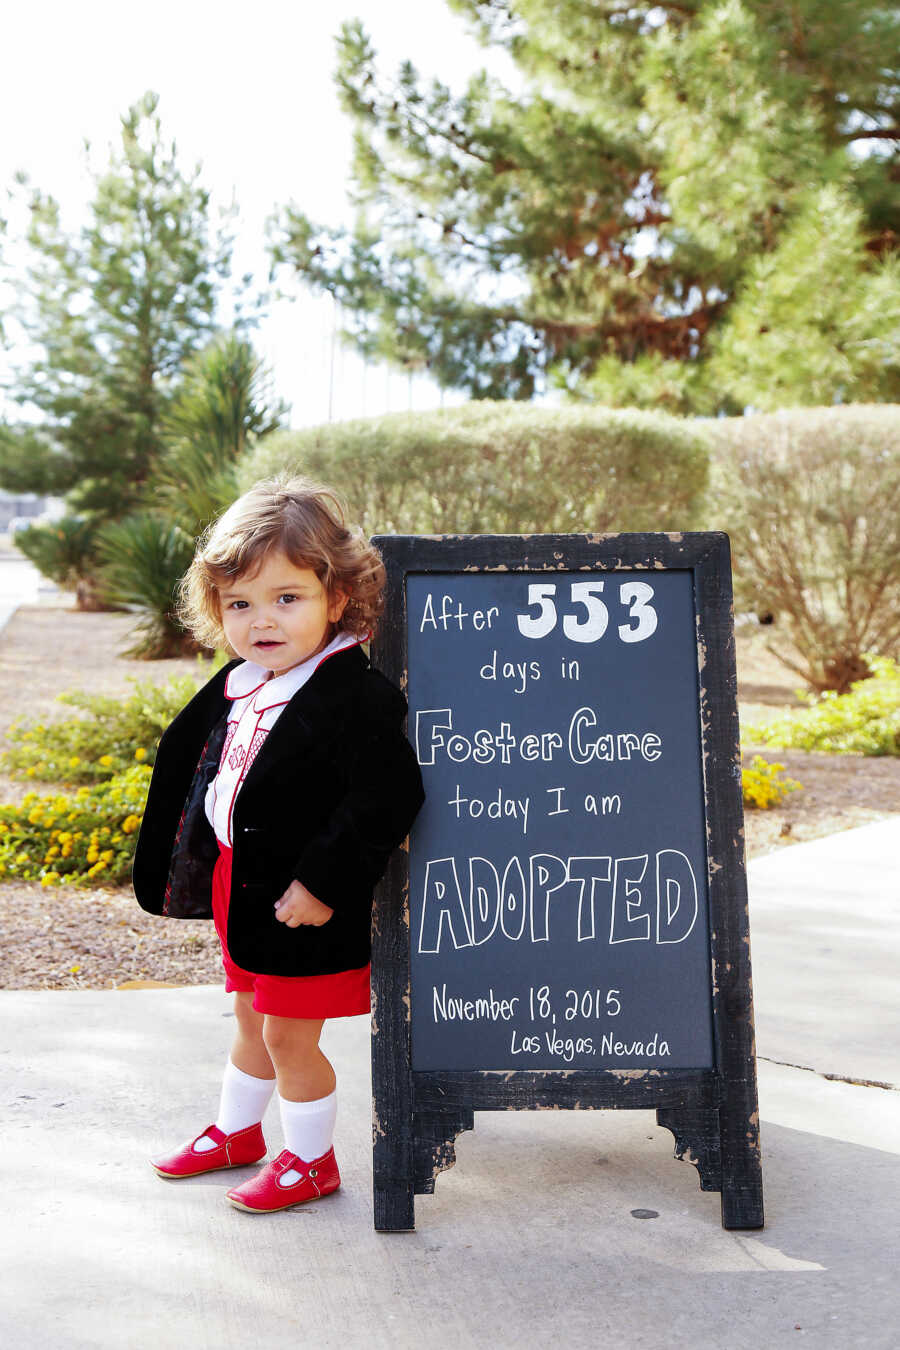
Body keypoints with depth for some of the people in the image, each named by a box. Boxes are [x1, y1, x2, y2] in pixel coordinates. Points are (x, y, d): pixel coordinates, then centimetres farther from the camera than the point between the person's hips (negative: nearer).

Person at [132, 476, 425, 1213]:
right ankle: (235, 1132, 47)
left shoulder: (353, 697, -24)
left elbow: (388, 796, -29)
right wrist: (181, 865, 16)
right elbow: (187, 763, 16)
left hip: (304, 909, -8)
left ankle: (311, 1159, 29)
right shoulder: (238, 687, 2)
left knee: (291, 1037, 7)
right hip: (242, 895, 8)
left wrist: (323, 882, -28)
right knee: (253, 1022, 26)